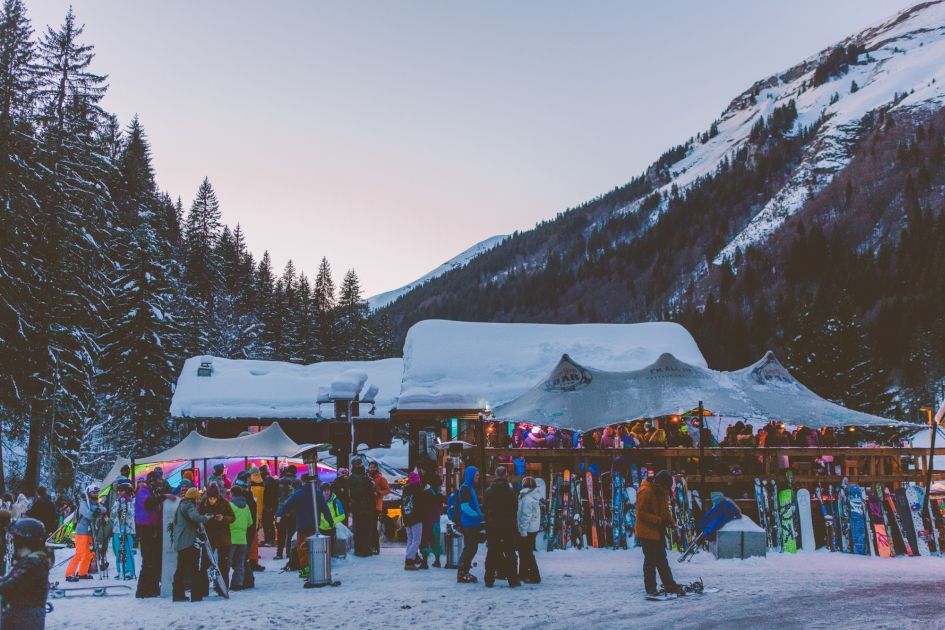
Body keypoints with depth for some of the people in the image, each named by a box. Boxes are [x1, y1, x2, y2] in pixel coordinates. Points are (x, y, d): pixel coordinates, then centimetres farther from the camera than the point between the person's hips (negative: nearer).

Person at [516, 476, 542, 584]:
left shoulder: (527, 498, -18)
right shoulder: (534, 496, 10)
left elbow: (526, 516, -21)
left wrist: (523, 530, -19)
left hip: (527, 529, -9)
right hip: (534, 528, 9)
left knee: (527, 553, -2)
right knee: (524, 552, 18)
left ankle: (534, 577, -1)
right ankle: (523, 574, 26)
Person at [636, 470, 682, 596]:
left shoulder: (663, 492, 6)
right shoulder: (645, 491, -22)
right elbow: (641, 513, -23)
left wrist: (671, 521, -2)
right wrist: (659, 520, -26)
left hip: (659, 532, 9)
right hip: (646, 532, -9)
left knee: (662, 560, 15)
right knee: (651, 560, -1)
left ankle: (669, 585, 22)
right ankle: (650, 588, 9)